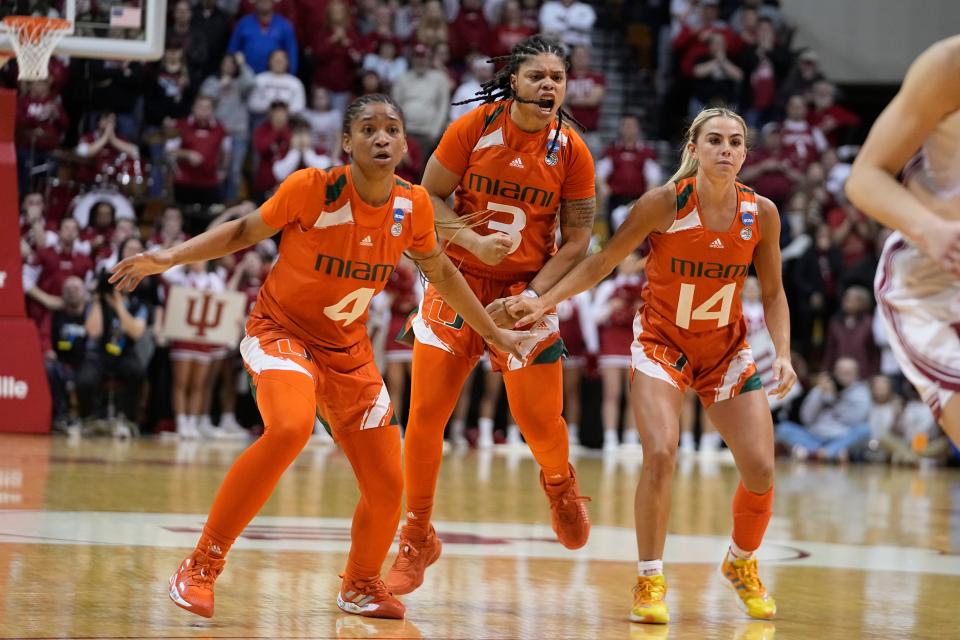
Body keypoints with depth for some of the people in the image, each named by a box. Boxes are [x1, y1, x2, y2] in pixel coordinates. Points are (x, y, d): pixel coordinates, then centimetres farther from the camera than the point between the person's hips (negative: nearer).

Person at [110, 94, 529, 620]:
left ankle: (360, 588, 34)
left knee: (387, 486, 2)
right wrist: (168, 257, -18)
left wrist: (491, 331, 17)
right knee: (290, 428, -36)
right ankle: (201, 566, -25)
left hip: (347, 348, 5)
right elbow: (244, 232, -7)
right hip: (280, 328, -5)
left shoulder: (412, 206, -8)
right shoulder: (311, 189, -21)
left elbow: (439, 271, 11)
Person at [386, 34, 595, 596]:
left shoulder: (572, 152, -7)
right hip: (457, 280, 0)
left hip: (525, 291, 0)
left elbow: (577, 240, -2)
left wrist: (531, 295, -13)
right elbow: (429, 199, -3)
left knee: (540, 419, -6)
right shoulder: (473, 128, -9)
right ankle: (418, 539, 12)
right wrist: (474, 241, -18)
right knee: (425, 414, -5)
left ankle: (562, 488, 31)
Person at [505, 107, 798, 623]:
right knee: (660, 454, -23)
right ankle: (650, 581, -7)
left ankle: (741, 564, 25)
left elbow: (773, 294, 1)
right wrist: (544, 302, -18)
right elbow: (602, 262, -9)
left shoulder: (761, 213, -11)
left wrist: (782, 355, -11)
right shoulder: (664, 204, -19)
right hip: (662, 342, -3)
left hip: (727, 348, 3)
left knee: (760, 468, -5)